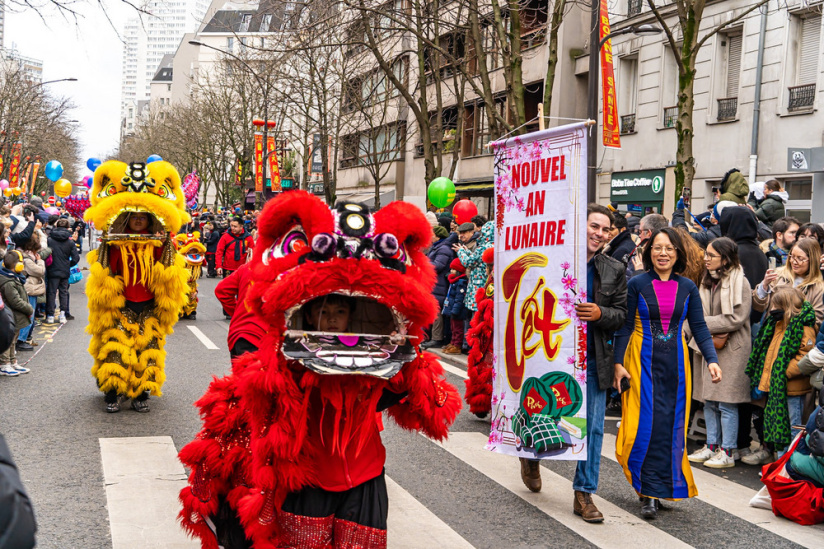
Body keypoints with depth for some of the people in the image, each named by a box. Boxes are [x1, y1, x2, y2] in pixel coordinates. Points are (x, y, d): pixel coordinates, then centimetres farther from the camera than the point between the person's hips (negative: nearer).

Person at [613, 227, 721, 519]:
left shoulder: (688, 288, 5)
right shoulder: (637, 285, -2)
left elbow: (699, 328, 5)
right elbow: (624, 327, -1)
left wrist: (712, 359, -9)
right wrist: (618, 363, -9)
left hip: (675, 363, 3)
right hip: (643, 361, -3)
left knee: (671, 425, 3)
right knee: (647, 424, -8)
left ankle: (664, 487, 15)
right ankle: (649, 494, -2)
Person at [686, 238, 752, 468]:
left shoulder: (740, 283, -10)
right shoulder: (707, 281, 13)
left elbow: (737, 318, -16)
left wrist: (704, 323, -13)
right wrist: (711, 335, -4)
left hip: (731, 350, -7)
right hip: (708, 346, 7)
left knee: (726, 403, -4)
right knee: (708, 400, 10)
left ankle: (727, 452, 3)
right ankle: (712, 446, 20)